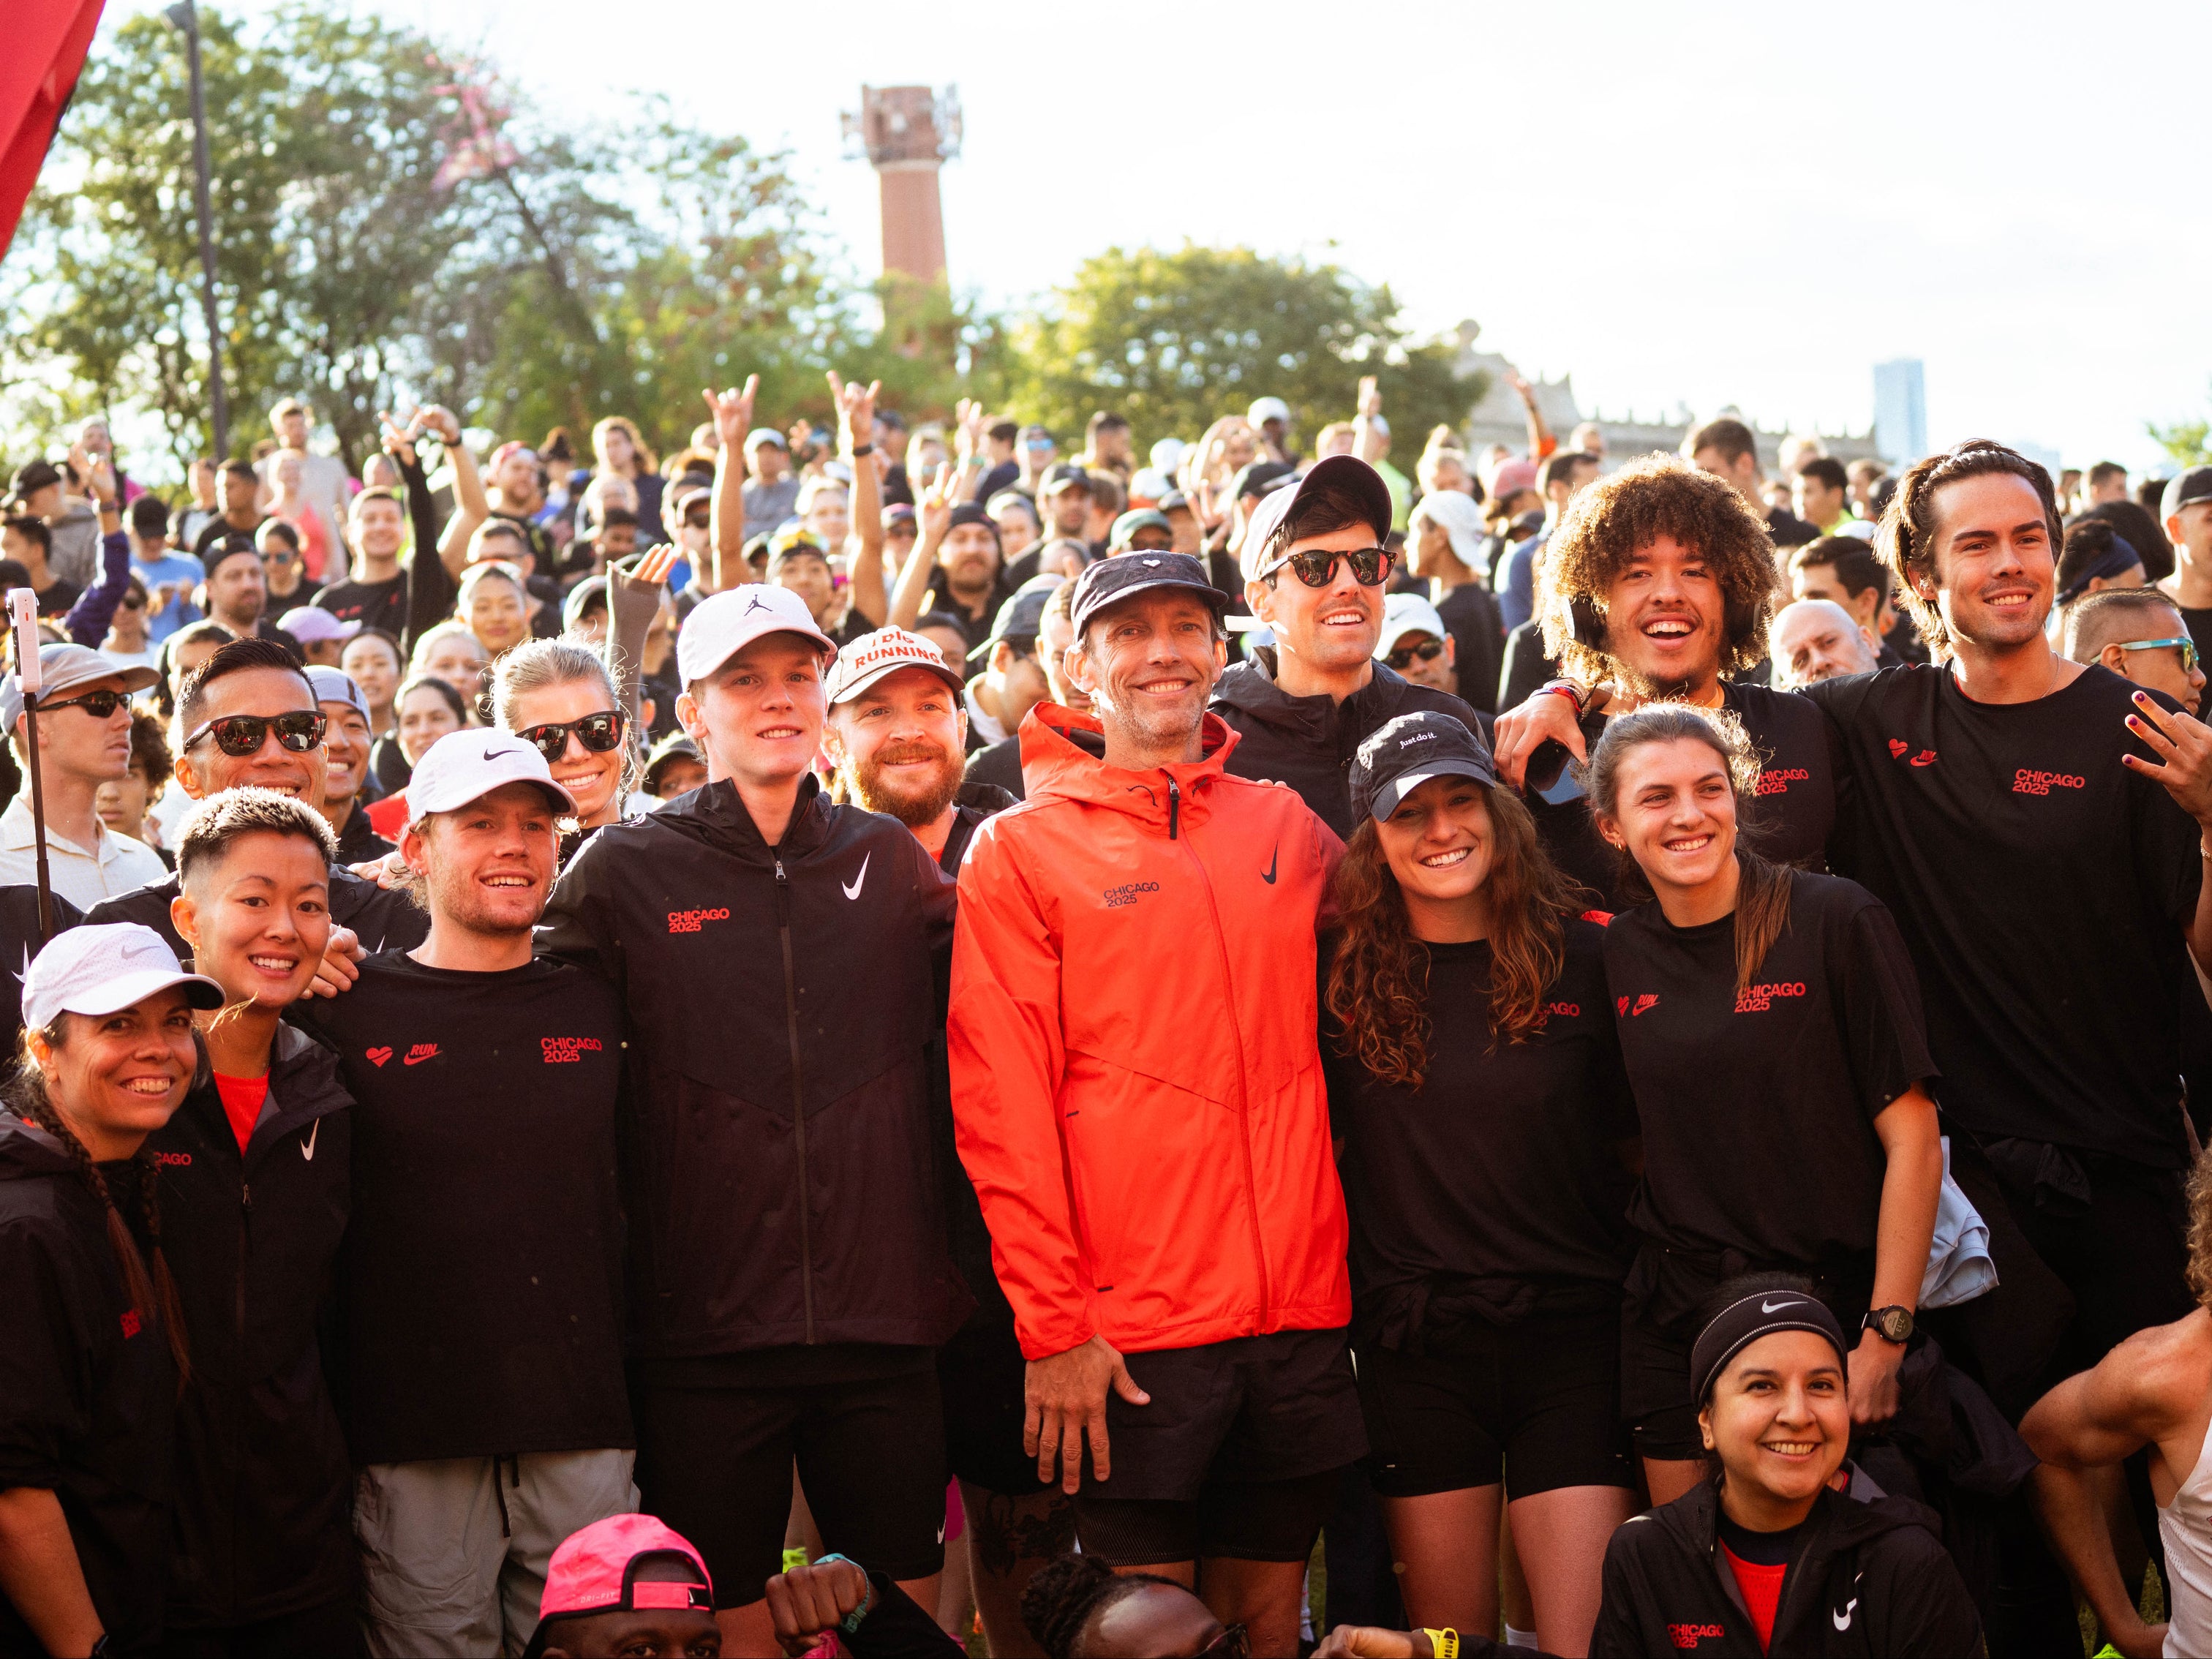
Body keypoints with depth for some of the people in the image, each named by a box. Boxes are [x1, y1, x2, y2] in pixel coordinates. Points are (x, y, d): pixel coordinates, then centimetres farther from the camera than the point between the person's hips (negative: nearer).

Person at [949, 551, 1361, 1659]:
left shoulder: (1287, 829, 12)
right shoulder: (1021, 849, 1)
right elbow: (1000, 1103, -4)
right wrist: (1051, 1322, -10)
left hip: (1297, 1314, 3)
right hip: (1128, 1335, -3)